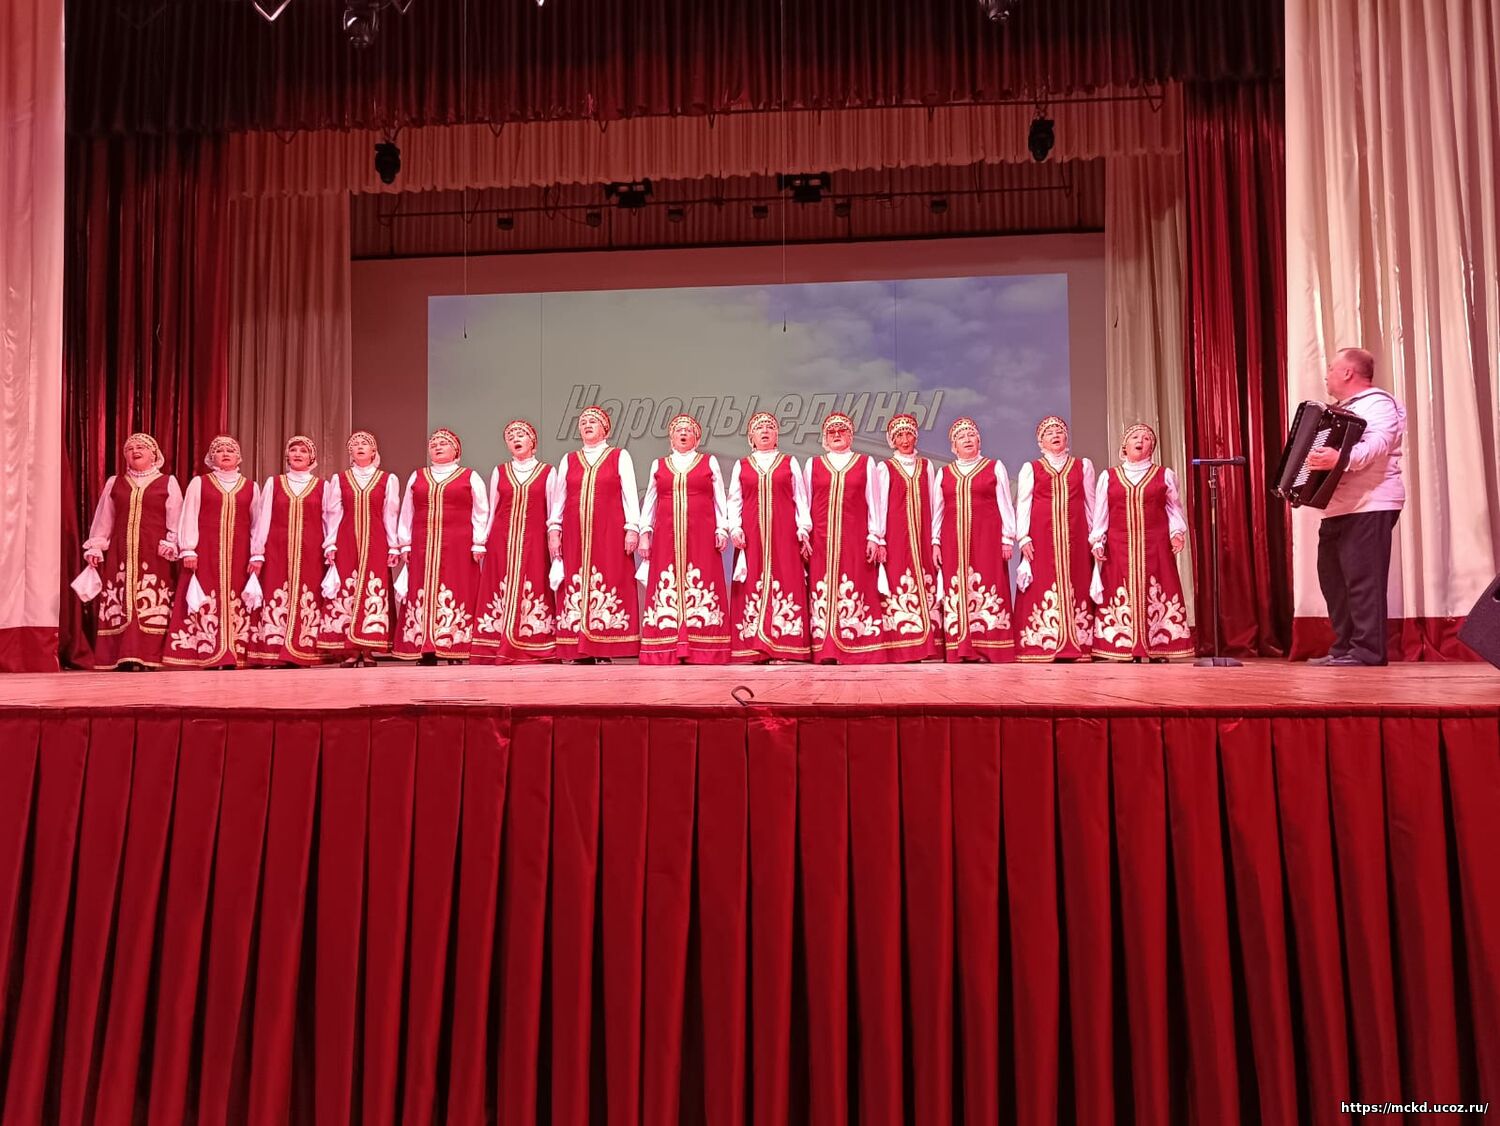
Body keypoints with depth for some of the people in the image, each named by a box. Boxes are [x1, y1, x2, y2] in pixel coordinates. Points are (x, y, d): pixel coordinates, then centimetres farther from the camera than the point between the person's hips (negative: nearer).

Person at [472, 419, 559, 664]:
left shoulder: (547, 472, 7)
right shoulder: (499, 472, 13)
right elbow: (491, 511, 14)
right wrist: (482, 544, 8)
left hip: (533, 543, -2)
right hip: (501, 542, 2)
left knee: (532, 594, -5)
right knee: (502, 594, -2)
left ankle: (533, 652, -1)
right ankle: (499, 654, -1)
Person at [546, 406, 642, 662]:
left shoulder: (620, 457, 9)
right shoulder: (568, 460, 17)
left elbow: (630, 495, 3)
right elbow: (558, 498, 14)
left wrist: (632, 528, -6)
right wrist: (554, 529, 4)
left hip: (609, 534, -3)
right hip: (575, 535, 3)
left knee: (608, 587, -8)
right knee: (576, 589, -3)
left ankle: (607, 651, -7)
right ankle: (581, 653, -2)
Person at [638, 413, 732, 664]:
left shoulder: (710, 462, 13)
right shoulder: (658, 465, 17)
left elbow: (720, 499, 10)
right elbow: (649, 502, 16)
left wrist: (722, 530, 0)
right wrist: (645, 532, 7)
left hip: (702, 537, -1)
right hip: (666, 537, 2)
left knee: (701, 589, -7)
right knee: (666, 590, -4)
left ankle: (702, 651, -6)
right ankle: (667, 651, -3)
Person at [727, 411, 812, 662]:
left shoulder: (789, 463, 14)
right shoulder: (741, 465, 16)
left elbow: (800, 498, 9)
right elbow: (734, 500, 11)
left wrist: (803, 529, -1)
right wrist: (735, 529, -3)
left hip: (784, 533, -1)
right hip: (751, 534, 1)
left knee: (785, 581, -7)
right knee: (752, 585, -5)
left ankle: (784, 647, -7)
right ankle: (753, 648, -4)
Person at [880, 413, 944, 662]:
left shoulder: (926, 466, 14)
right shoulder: (886, 468, 6)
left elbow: (932, 504, 11)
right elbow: (880, 505, 2)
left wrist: (935, 539, 4)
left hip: (921, 536, 3)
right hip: (896, 536, -2)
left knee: (925, 586, -3)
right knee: (898, 585, -9)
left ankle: (926, 645, 0)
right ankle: (901, 647, -7)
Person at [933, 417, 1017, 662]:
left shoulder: (995, 467, 10)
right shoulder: (945, 473, 15)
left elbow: (1005, 505, 6)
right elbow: (937, 510, 14)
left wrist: (1007, 538, -1)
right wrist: (935, 542, 6)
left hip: (987, 538, -2)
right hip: (953, 539, 2)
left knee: (986, 589, -8)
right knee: (956, 591, -3)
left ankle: (988, 649, -7)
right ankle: (962, 650, -2)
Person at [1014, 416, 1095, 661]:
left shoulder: (1083, 465, 15)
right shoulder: (1030, 468, 11)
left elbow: (1090, 503, 14)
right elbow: (1023, 504, 4)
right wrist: (1023, 537, -6)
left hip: (1075, 535, 2)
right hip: (1041, 535, -1)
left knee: (1074, 585, -2)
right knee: (1042, 586, -7)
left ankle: (1073, 648, 0)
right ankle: (1041, 647, -6)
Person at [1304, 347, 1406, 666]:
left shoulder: (1378, 403, -7)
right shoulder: (1342, 410, 24)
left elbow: (1378, 443, -26)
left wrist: (1341, 459, -42)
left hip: (1370, 507, -10)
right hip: (1338, 508, 10)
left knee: (1362, 579, -12)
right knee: (1333, 578, 8)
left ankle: (1367, 651, -10)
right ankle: (1344, 647, 13)